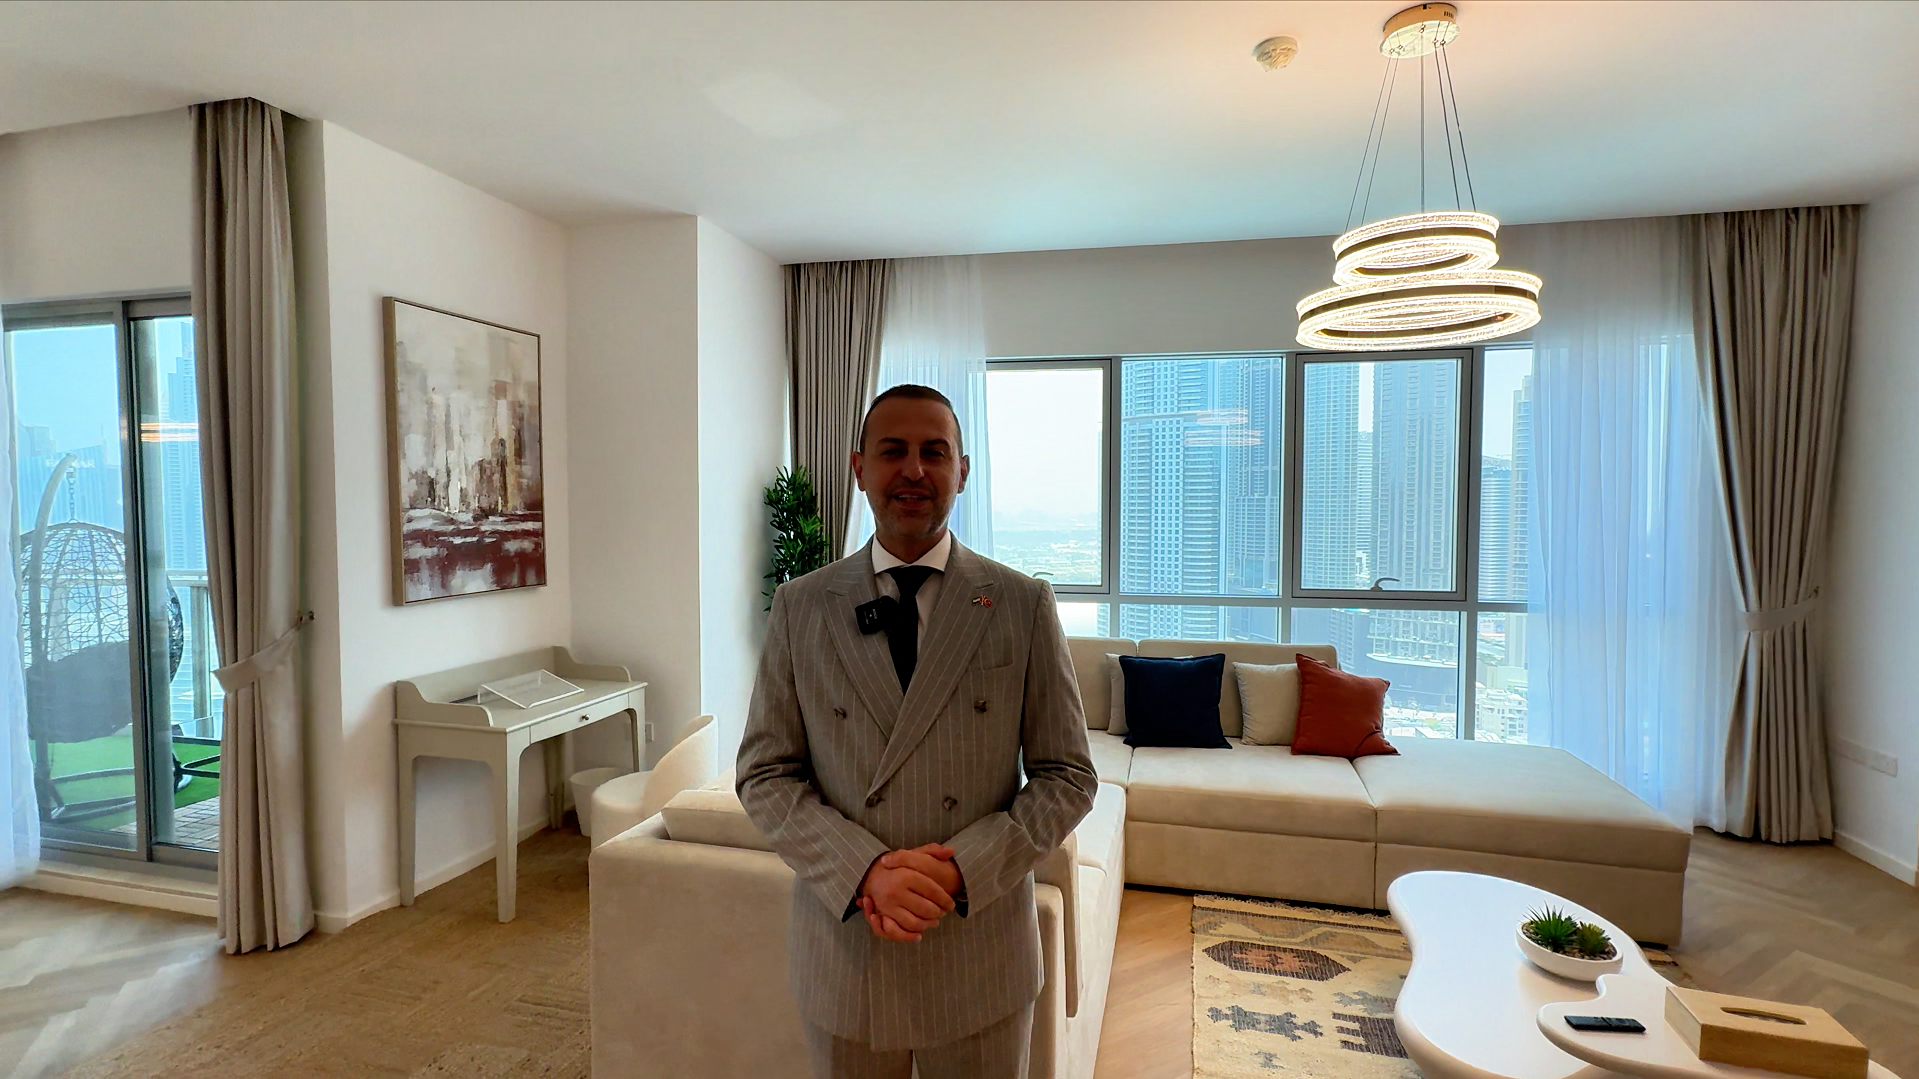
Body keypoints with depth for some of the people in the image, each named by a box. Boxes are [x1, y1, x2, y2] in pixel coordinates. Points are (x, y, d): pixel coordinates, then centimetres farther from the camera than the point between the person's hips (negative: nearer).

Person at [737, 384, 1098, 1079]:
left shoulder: (1024, 605, -5)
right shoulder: (801, 606, -2)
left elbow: (1068, 776, -3)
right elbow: (764, 774, -2)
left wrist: (963, 869, -16)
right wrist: (866, 871, -16)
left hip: (981, 952, 0)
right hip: (843, 945, 1)